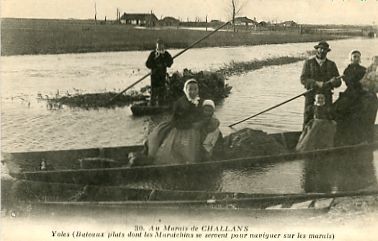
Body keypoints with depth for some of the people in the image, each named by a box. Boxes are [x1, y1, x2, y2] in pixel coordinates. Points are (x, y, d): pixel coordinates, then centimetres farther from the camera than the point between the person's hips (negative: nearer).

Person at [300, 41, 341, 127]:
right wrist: (317, 83, -19)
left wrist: (332, 82, -18)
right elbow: (303, 79, -5)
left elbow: (338, 82, 7)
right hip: (311, 96, -1)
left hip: (326, 97, 1)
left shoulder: (331, 65, 12)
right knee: (308, 119, -5)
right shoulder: (309, 63, 7)